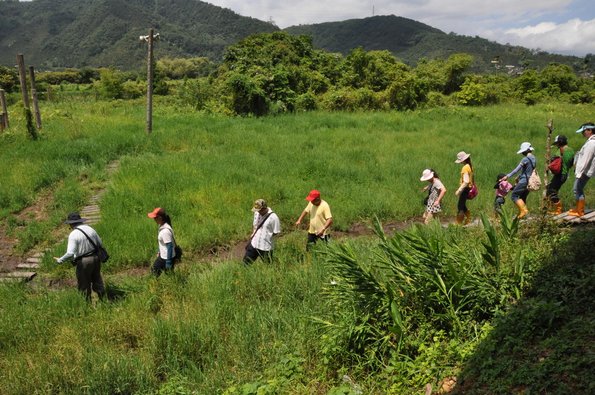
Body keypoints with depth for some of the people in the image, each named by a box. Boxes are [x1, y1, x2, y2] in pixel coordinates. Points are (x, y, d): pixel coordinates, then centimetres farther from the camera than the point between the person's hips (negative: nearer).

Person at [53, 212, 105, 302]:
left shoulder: (73, 235, -16)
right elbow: (100, 243, 8)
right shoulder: (90, 229, 1)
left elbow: (70, 253, -22)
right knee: (97, 280, 21)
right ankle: (103, 299, 29)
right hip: (95, 258, 6)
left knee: (84, 285, 11)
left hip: (84, 261, -6)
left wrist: (60, 260, -8)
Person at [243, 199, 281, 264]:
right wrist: (253, 233, 7)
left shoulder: (273, 217, -19)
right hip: (253, 244, 6)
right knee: (246, 262, 14)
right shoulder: (257, 213, 2)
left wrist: (266, 236, -9)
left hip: (265, 247, -6)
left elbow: (276, 232, -11)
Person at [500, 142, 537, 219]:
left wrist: (507, 176, -12)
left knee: (514, 196, -3)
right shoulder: (533, 159, 13)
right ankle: (520, 213, 11)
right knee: (523, 198, 15)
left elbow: (517, 169, -15)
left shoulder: (525, 159, -14)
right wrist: (519, 178, 20)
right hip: (530, 182, 9)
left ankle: (523, 210, -13)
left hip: (524, 181, -9)